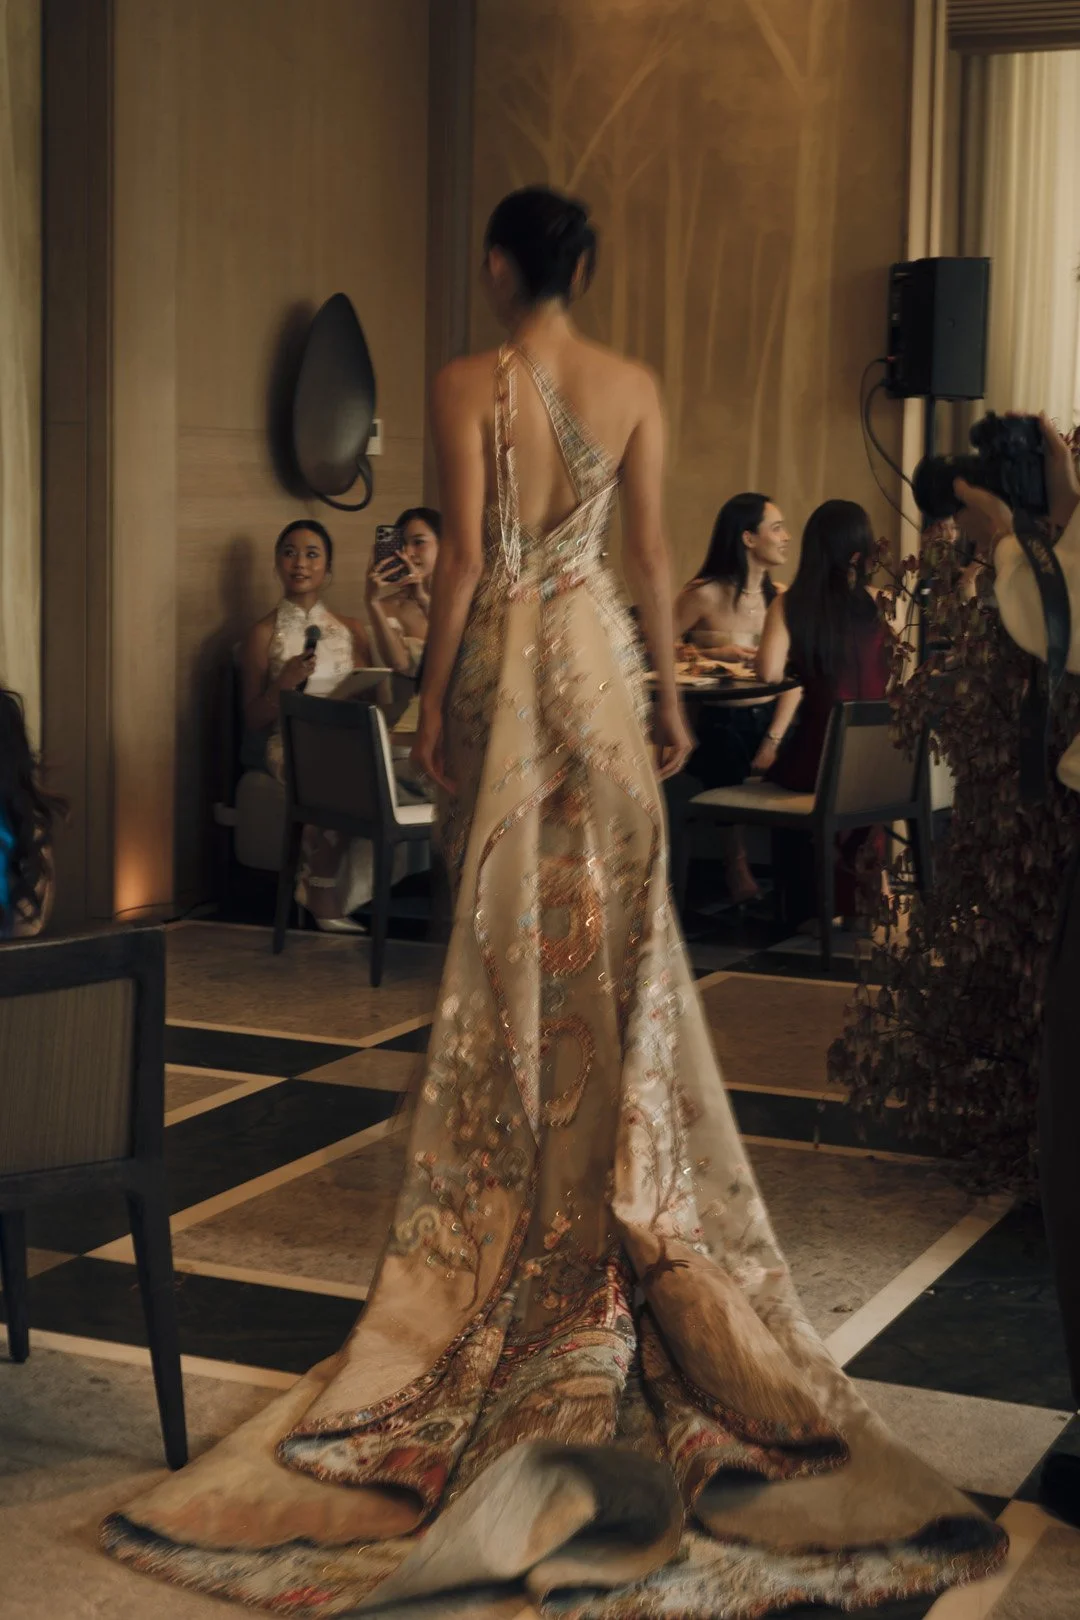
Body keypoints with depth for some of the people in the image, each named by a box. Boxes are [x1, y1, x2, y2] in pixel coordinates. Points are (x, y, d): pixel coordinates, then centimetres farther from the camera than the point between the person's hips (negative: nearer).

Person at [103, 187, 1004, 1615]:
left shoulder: (468, 387, -9)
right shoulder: (634, 387, 1)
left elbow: (465, 555, -11)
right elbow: (649, 554, 3)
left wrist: (433, 694, -3)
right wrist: (669, 691, 10)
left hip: (500, 659, -2)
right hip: (598, 655, 3)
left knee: (508, 922, 6)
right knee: (614, 918, 9)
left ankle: (518, 1178, 14)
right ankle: (620, 1172, 14)